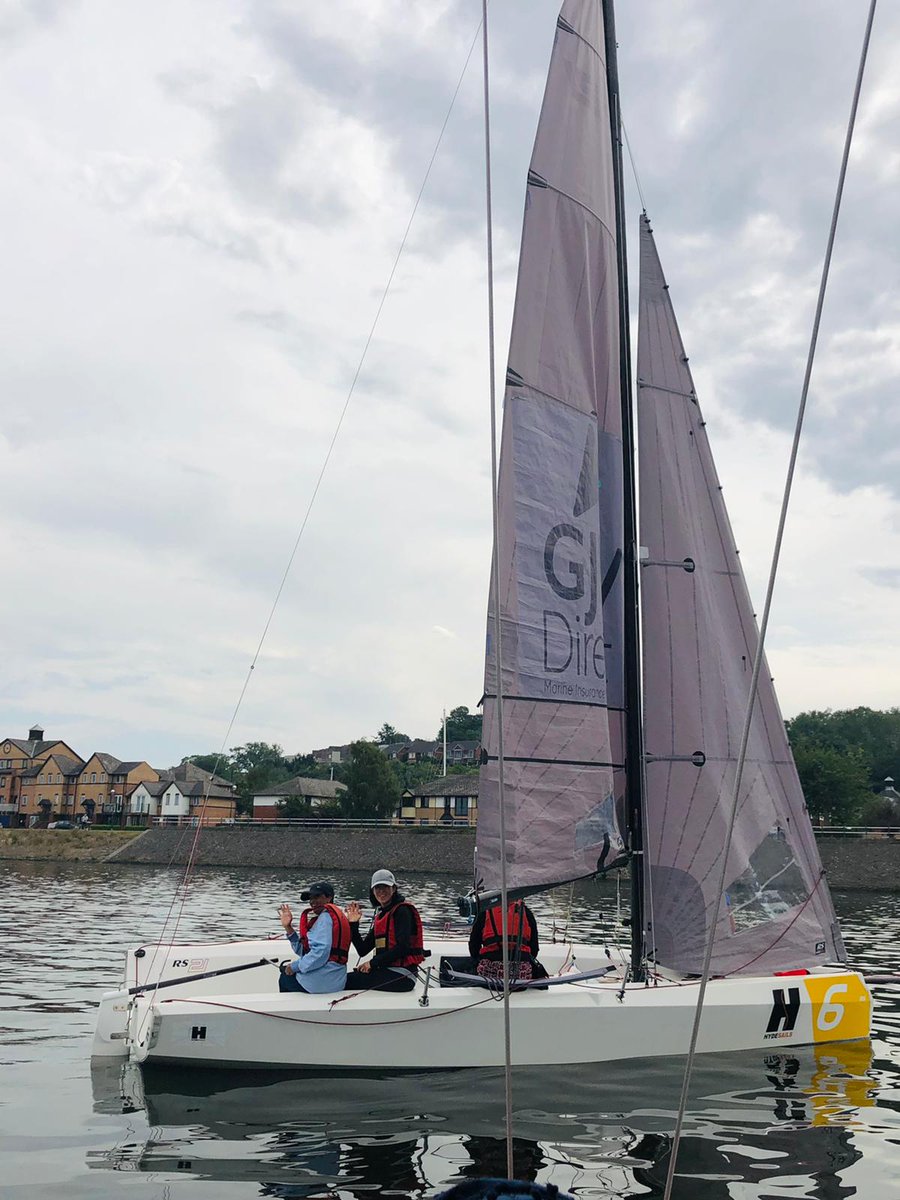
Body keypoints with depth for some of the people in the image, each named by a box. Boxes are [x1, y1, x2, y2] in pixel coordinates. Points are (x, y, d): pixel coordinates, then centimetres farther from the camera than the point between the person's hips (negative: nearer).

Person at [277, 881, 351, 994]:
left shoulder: (325, 916, -12)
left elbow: (321, 952, -25)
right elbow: (304, 949, 14)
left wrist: (295, 966, -12)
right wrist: (288, 927, 8)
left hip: (323, 980, -9)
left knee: (284, 977, 17)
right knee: (285, 966, 28)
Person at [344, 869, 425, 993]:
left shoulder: (402, 911, -7)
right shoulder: (381, 916, 18)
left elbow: (403, 947, -18)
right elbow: (362, 950, 13)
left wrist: (373, 963, -14)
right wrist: (353, 924, 1)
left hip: (401, 975, -8)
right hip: (387, 971, 9)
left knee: (346, 981, -16)